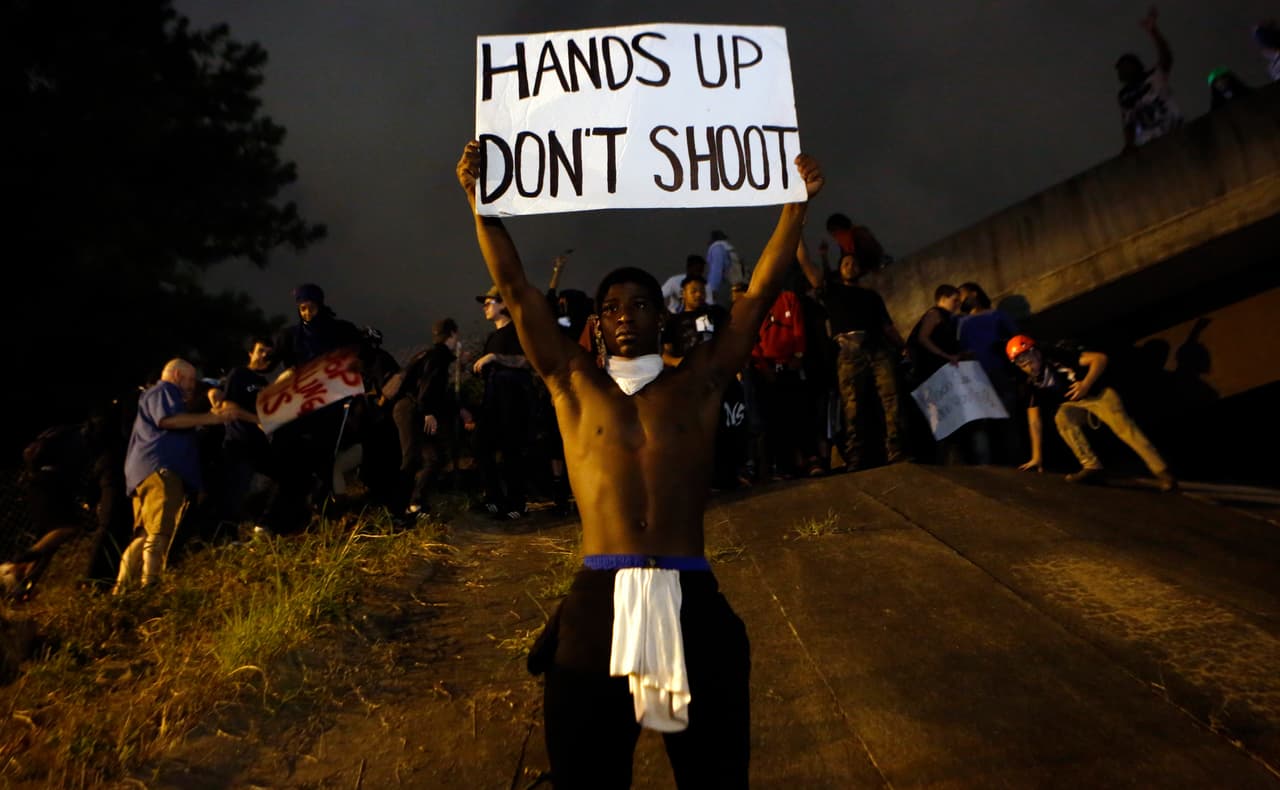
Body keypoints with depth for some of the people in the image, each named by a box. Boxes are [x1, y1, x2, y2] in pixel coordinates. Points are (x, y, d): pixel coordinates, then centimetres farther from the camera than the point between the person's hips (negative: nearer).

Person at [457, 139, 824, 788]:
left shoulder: (698, 381, 11)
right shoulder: (575, 384, 11)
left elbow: (761, 291, 8)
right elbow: (516, 290, 7)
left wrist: (797, 202, 5)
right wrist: (481, 199, 4)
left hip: (692, 600, 0)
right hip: (597, 604, 0)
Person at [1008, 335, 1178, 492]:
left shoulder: (1058, 357, -13)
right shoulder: (1032, 384, -2)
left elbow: (1100, 358, -15)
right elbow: (1034, 421, -2)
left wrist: (1086, 384, -29)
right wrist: (1037, 457, -4)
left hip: (1098, 394, -3)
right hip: (1074, 404, 3)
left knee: (1123, 426, -29)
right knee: (1062, 418, -31)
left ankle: (1162, 472, -34)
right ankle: (1092, 467, -34)